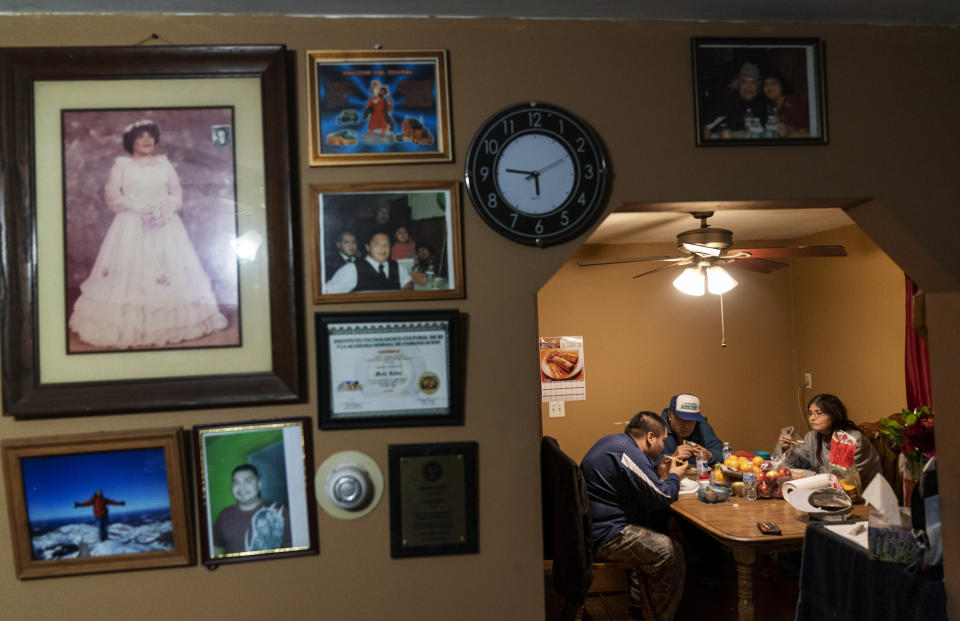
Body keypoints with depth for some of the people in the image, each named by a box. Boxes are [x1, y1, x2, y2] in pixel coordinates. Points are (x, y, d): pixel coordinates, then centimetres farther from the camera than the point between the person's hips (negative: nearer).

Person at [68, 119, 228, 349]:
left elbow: (177, 191, 10)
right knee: (128, 271, -9)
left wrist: (165, 210, -9)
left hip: (165, 224, 3)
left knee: (172, 269, 0)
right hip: (132, 225, -3)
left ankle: (171, 323, 8)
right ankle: (127, 328, -6)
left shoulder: (163, 162, 13)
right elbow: (112, 195, -2)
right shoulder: (121, 164, 4)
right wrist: (140, 208, -13)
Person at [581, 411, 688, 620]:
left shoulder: (612, 442, 15)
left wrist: (666, 475, 17)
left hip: (589, 526, 11)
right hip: (602, 537, -11)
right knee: (670, 552, -9)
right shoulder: (628, 454, -19)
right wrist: (674, 476, 2)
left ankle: (639, 604, 27)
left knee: (649, 541, 23)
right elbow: (661, 497, -16)